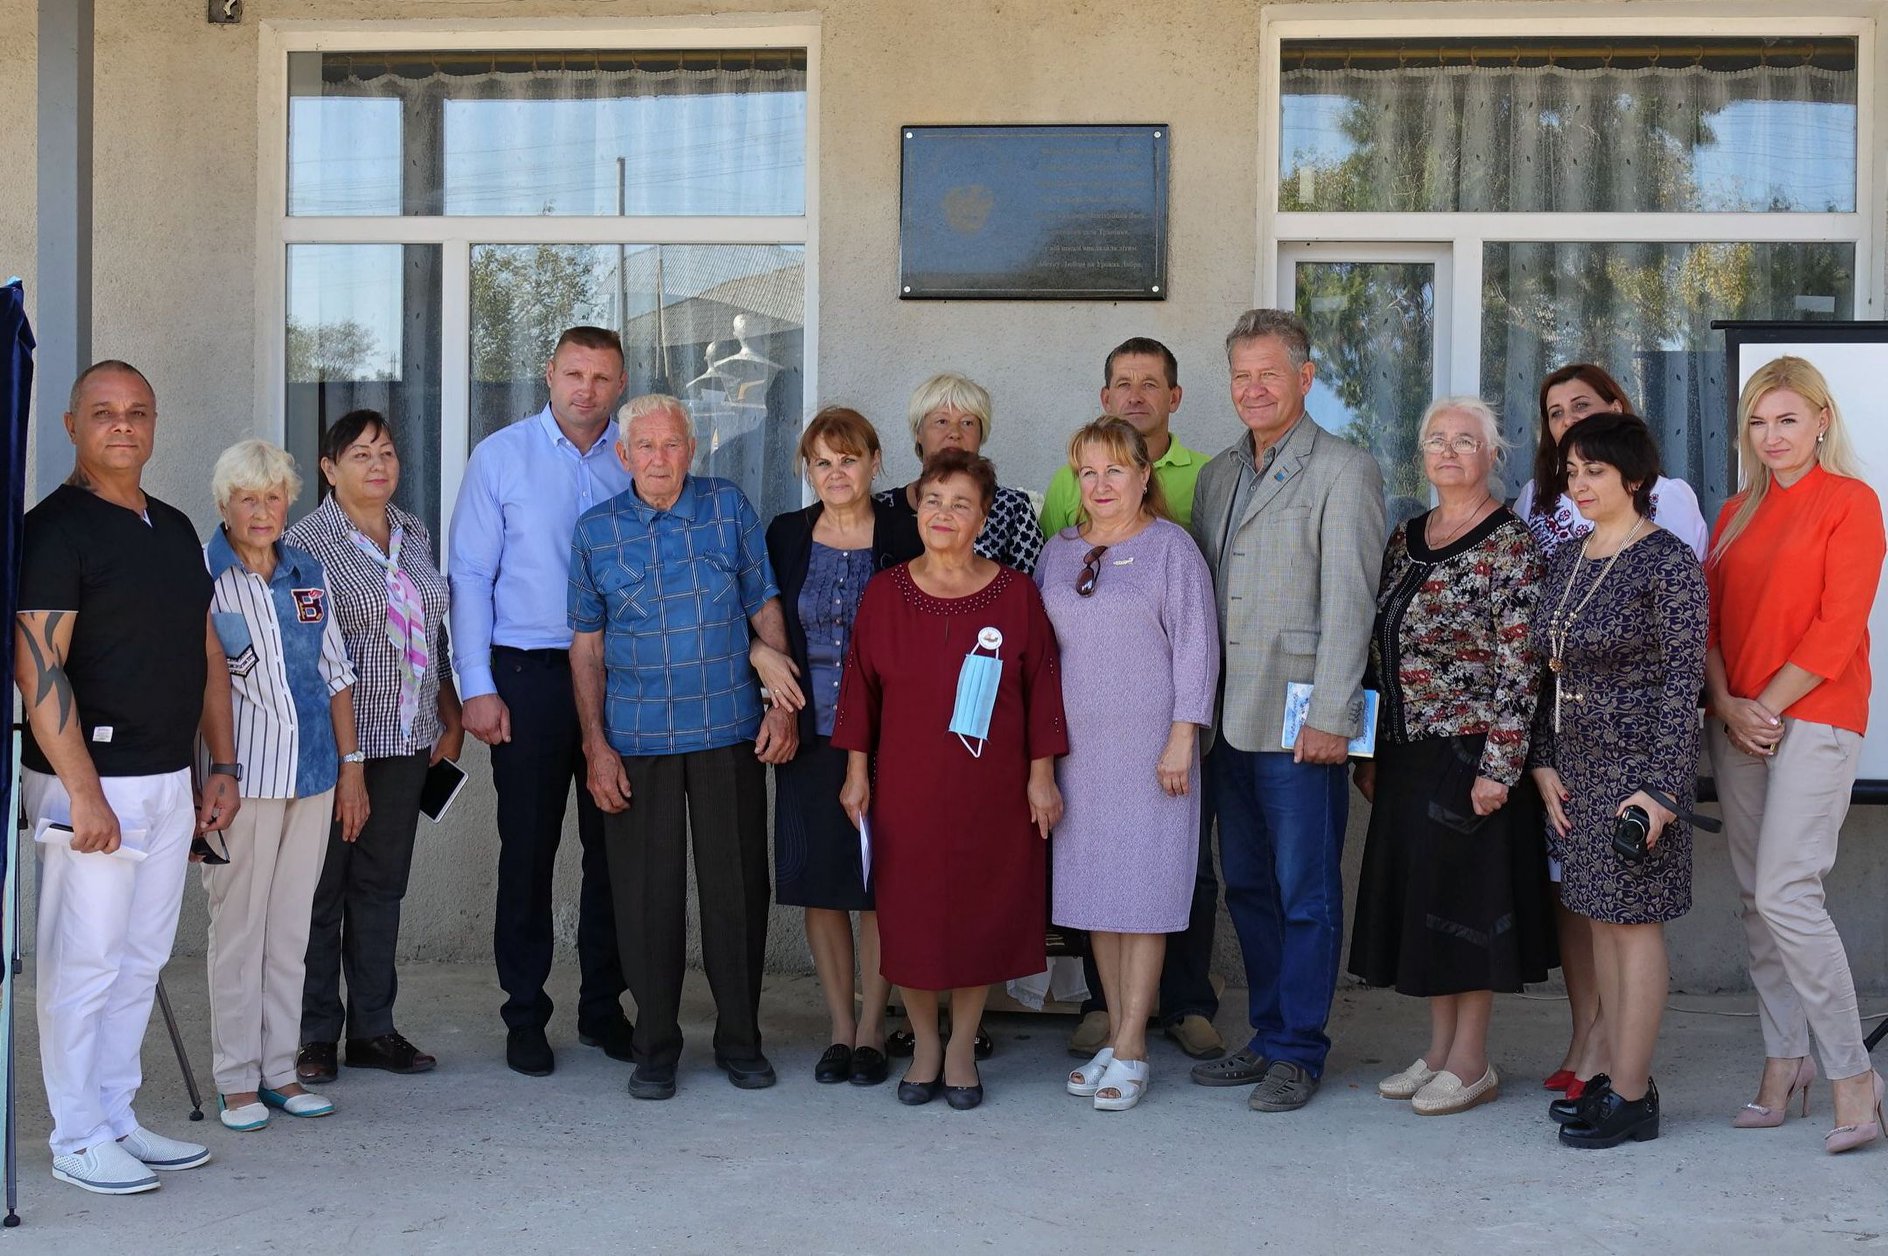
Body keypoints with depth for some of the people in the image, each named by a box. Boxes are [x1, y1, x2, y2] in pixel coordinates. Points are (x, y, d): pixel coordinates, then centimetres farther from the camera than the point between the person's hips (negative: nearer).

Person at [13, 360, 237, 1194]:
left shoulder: (175, 529, 14)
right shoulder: (55, 528, -10)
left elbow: (205, 652, 19)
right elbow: (38, 666, -16)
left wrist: (222, 765, 13)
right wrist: (83, 791, -20)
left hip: (169, 779, 8)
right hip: (92, 781, -8)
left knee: (140, 960, 13)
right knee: (83, 963, -2)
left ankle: (117, 1119, 23)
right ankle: (78, 1140, 8)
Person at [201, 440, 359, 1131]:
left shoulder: (308, 573, 10)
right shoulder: (203, 574, -5)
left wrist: (350, 766, 13)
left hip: (312, 774, 5)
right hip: (242, 774, -5)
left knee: (291, 926, 10)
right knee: (238, 926, 0)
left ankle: (279, 1068, 18)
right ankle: (236, 1078, 10)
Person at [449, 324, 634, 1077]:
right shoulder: (501, 458, 1)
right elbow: (470, 575, 0)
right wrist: (477, 685, -7)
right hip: (529, 674, -2)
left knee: (613, 846, 7)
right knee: (528, 849, 3)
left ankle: (603, 1007, 20)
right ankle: (525, 1016, 12)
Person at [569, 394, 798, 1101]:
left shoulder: (729, 509, 3)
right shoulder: (596, 530, 5)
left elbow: (766, 611, 7)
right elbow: (586, 644, 7)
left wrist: (782, 702, -1)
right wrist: (595, 745, 1)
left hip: (729, 733, 0)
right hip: (636, 739, 0)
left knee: (736, 886, 4)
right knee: (646, 892, 3)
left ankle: (740, 1039, 18)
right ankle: (655, 1045, 16)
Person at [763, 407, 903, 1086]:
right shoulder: (785, 536, 7)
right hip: (810, 734, 3)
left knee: (879, 883, 1)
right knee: (818, 883, 6)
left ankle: (871, 1030, 13)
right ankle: (840, 1027, 18)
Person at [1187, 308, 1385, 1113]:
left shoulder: (1344, 471, -4)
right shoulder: (1218, 474, 16)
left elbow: (1348, 602, -10)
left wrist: (1329, 716, -15)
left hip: (1300, 721, -7)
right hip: (1230, 716, 7)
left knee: (1306, 893, 0)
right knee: (1248, 886, 12)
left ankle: (1298, 1053, 9)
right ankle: (1267, 1038, 23)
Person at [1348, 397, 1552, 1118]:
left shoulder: (1510, 545, -9)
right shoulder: (1405, 540, 12)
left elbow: (1520, 668, -14)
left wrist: (1499, 766, -18)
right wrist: (1370, 754, 13)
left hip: (1470, 753, -7)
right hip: (1406, 754, 7)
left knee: (1467, 896, -1)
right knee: (1418, 894, 11)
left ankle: (1471, 1063, 10)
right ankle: (1440, 1049, 22)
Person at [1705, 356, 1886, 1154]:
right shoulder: (1736, 515, 16)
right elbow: (1710, 621, 11)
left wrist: (1769, 706, -12)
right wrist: (1727, 705, -5)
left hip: (1812, 717, -6)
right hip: (1736, 723, 6)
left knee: (1787, 892, -15)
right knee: (1755, 899, 6)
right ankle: (1785, 1059, 16)